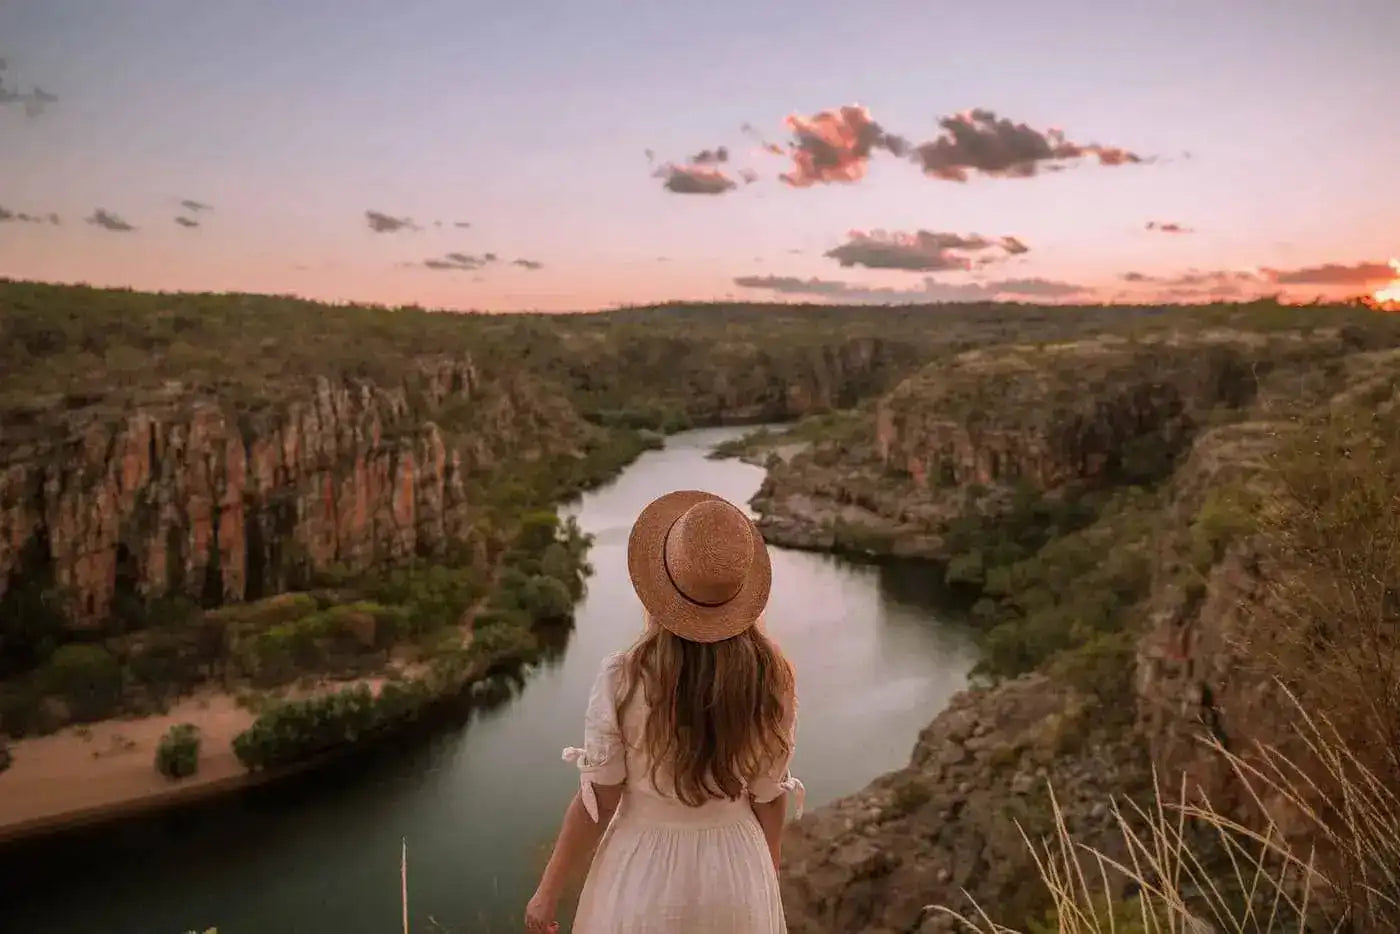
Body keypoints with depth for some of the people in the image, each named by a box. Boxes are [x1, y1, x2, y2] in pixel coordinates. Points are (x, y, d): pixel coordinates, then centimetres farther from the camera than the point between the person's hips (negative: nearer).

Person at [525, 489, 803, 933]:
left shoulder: (623, 678, -22)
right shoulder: (771, 678, -15)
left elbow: (597, 802, -14)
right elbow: (770, 798, -4)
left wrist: (547, 891, 1)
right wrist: (764, 879, 14)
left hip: (644, 874, -2)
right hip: (737, 875, 2)